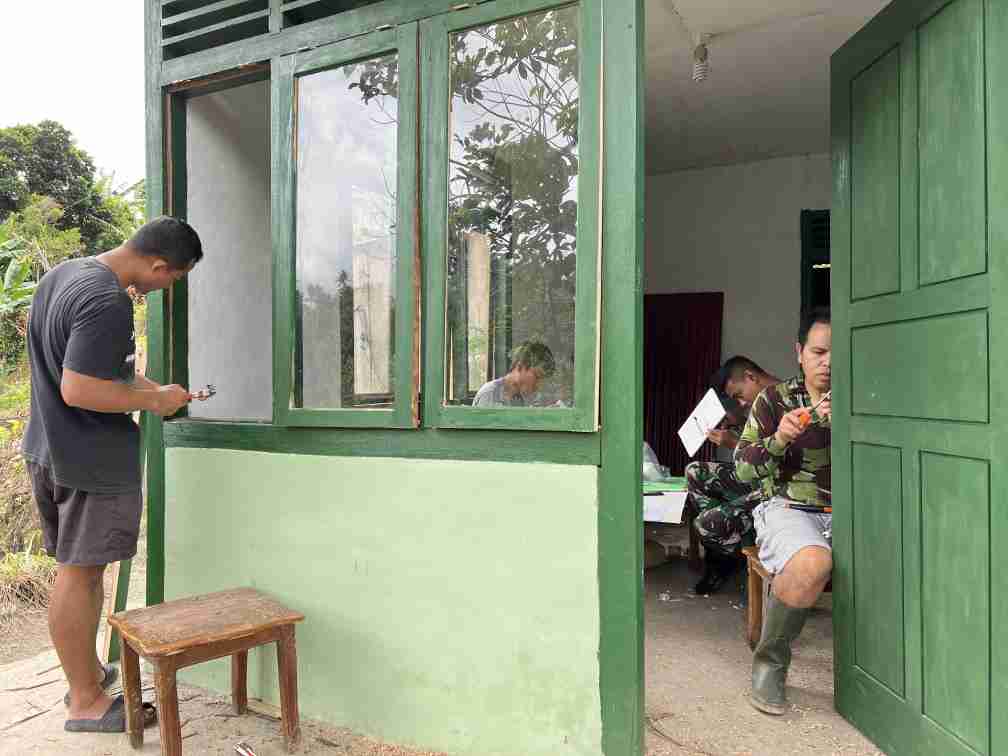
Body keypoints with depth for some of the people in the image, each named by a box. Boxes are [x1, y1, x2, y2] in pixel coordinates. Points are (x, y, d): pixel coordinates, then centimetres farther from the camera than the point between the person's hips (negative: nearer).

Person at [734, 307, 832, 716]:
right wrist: (777, 440, -15)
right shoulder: (774, 399, 8)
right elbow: (743, 468, 4)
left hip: (845, 511, 3)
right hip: (788, 509, -2)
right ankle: (770, 660, -9)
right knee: (812, 565, -35)